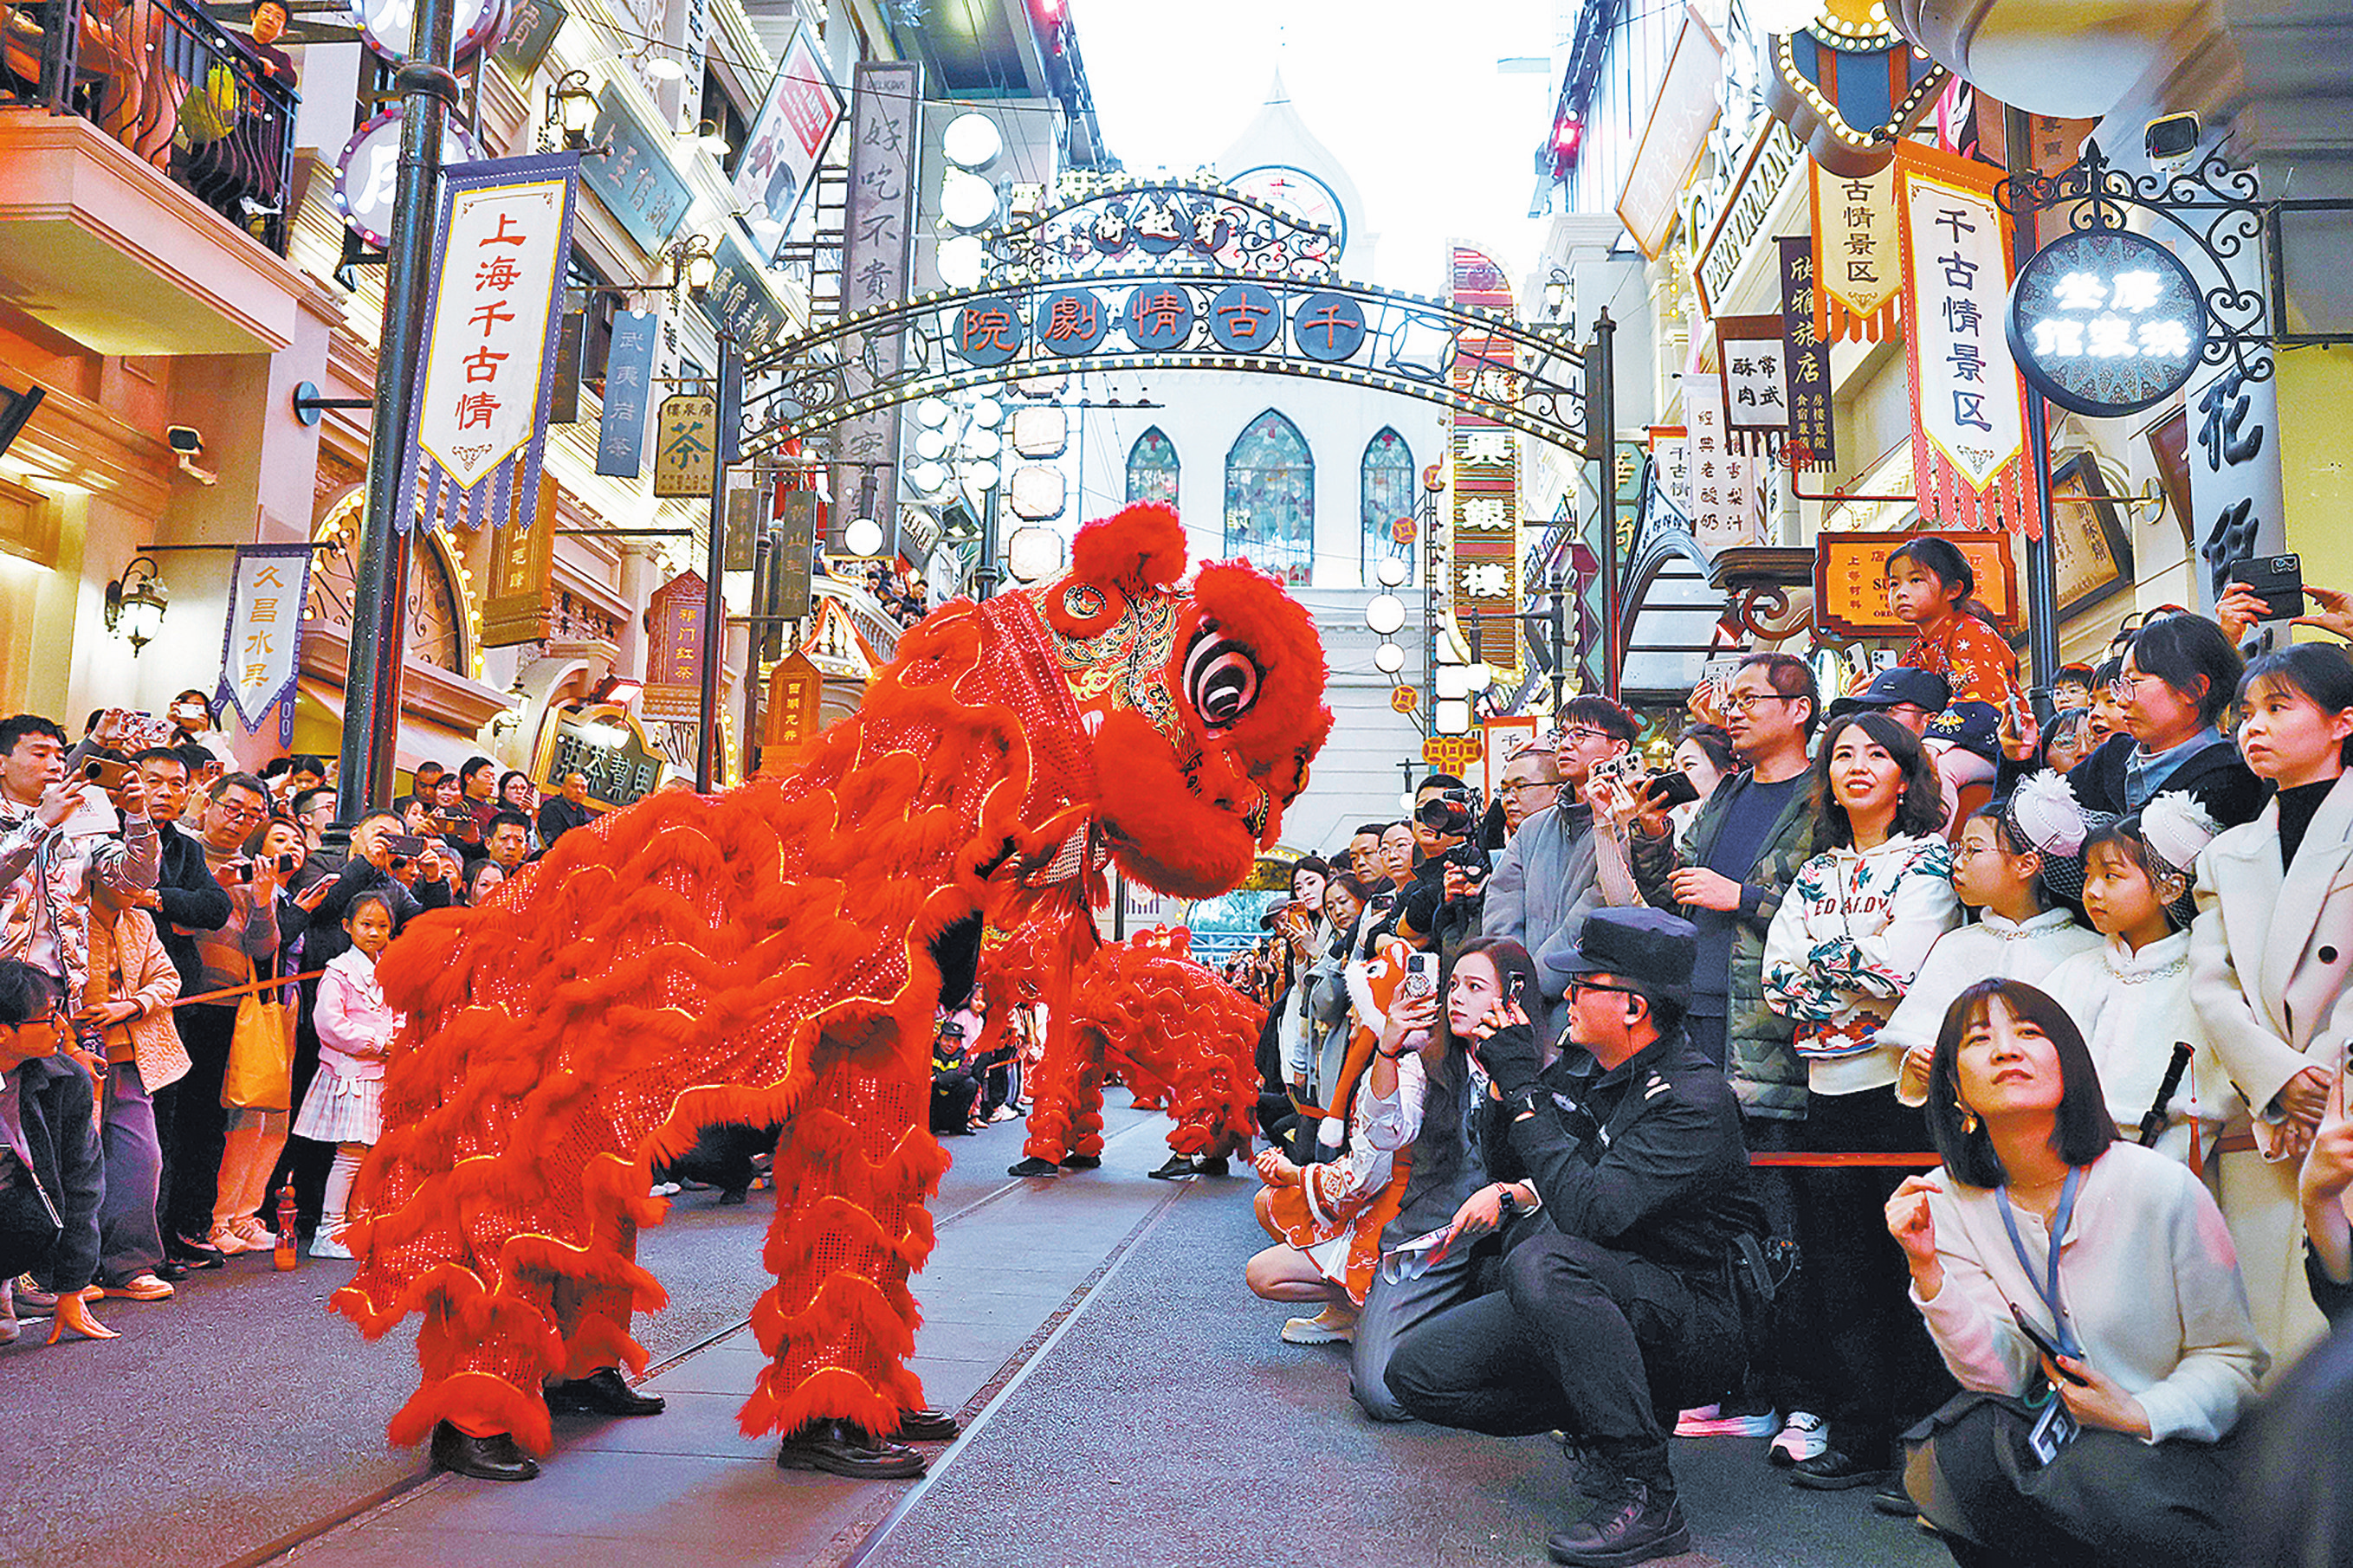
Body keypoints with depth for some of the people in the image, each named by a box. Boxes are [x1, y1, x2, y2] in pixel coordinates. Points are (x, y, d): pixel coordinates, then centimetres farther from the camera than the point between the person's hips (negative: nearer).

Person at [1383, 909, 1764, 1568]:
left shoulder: (1693, 1096, -20)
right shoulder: (1580, 1065, 3)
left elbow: (1591, 1211, -32)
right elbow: (1508, 1171, 14)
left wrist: (1523, 1088, -25)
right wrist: (1504, 1078, -3)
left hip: (1695, 1327, -8)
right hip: (1586, 1298, 8)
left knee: (1542, 1262, -37)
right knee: (1417, 1371, -4)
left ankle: (1644, 1494, -24)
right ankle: (1598, 1415, 11)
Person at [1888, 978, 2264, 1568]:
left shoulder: (2163, 1188, -15)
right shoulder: (1947, 1200, -5)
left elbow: (2233, 1358, -3)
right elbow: (2004, 1375, -8)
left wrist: (2140, 1415, -20)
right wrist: (1926, 1268, -23)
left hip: (2166, 1441, -2)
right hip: (2047, 1427, 2)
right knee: (1947, 1464, -28)